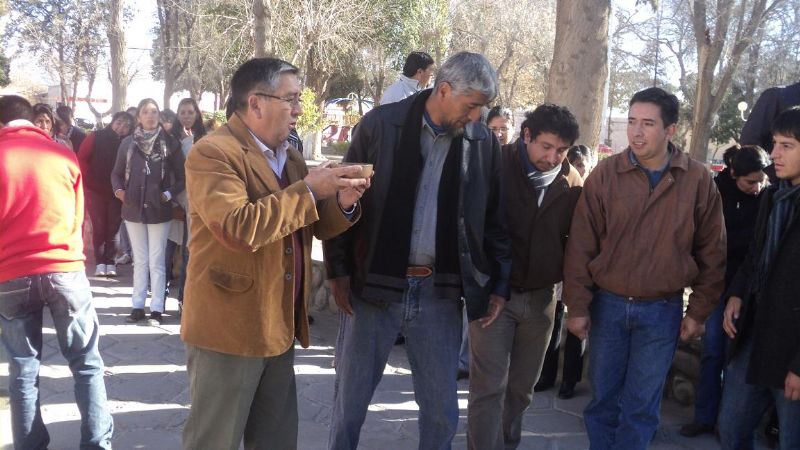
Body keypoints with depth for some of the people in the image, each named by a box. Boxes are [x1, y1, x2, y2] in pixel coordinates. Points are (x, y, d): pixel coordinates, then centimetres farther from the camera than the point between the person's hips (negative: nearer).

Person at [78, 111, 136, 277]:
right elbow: (82, 158, -2)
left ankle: (110, 263, 9)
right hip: (95, 190, -1)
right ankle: (100, 262, 7)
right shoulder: (96, 137, -2)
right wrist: (89, 180, -6)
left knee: (113, 229, 3)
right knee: (99, 228, 2)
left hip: (117, 193, 1)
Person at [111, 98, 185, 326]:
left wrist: (170, 194, -14)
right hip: (133, 209, 3)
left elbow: (182, 176, 0)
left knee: (156, 262, 1)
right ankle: (138, 306, 18)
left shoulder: (170, 143, -2)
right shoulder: (128, 142, 4)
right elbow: (117, 173, 12)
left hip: (158, 210, -3)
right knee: (140, 261, 11)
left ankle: (157, 308, 8)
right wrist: (118, 190, -7)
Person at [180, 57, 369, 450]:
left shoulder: (289, 157, 12)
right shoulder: (212, 153, -15)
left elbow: (308, 227, 14)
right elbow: (238, 228, -30)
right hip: (229, 329, -8)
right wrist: (308, 190, -23)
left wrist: (341, 203, -6)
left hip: (278, 328, 9)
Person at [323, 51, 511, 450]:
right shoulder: (381, 124, -5)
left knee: (442, 410, 11)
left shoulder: (484, 142, 2)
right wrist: (338, 270, -3)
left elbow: (494, 219, 9)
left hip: (441, 293, 2)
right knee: (350, 400, 11)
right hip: (374, 286, -2)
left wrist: (499, 283, 5)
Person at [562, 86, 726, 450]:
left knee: (641, 406, 9)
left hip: (662, 311, 0)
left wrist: (699, 310, 3)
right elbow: (581, 246, -4)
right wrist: (577, 306, -6)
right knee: (603, 399, 13)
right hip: (607, 305, 1)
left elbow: (712, 253, 3)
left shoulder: (699, 180, -5)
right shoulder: (605, 174, -6)